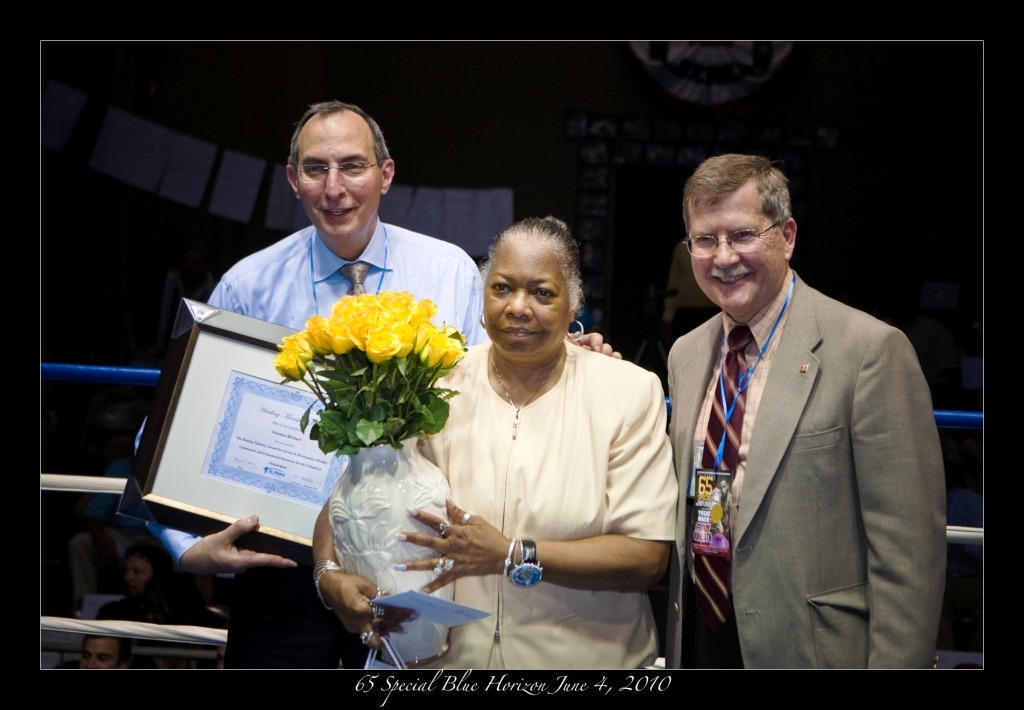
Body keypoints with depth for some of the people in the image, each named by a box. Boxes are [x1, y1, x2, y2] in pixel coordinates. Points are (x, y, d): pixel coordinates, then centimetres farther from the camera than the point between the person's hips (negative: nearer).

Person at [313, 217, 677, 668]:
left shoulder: (630, 393, -8)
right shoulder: (437, 387, -3)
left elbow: (648, 558, -14)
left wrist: (512, 555, -23)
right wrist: (330, 576, -22)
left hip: (588, 656, -1)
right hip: (450, 657, 1)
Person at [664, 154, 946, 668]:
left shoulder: (870, 349, -13)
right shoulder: (685, 355, 9)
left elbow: (908, 548, -15)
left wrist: (895, 661, -19)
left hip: (811, 649, -6)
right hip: (697, 644, 6)